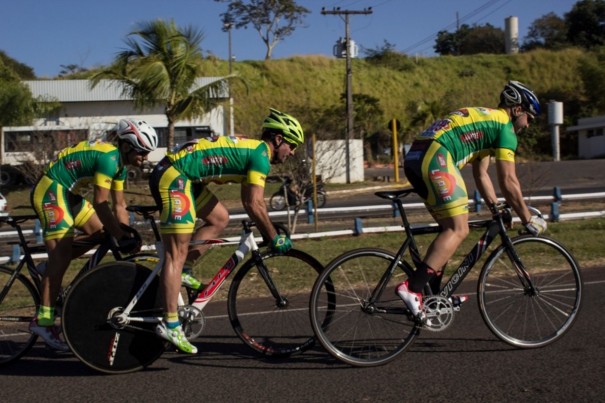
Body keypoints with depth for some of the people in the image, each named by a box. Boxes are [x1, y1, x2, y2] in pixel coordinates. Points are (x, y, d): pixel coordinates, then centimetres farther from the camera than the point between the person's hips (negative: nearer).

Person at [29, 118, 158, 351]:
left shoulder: (119, 164, 8)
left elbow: (119, 205, 11)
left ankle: (50, 270, 17)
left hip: (66, 193, 10)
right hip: (50, 191, -10)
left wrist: (127, 238, 7)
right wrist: (120, 237, -21)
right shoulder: (109, 157, -21)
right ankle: (43, 320, -14)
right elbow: (100, 203, -24)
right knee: (61, 254, -14)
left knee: (99, 232, 10)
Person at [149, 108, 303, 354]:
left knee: (219, 219, 18)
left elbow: (251, 201, 27)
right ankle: (170, 324, -8)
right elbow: (254, 204, -14)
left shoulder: (251, 150, 20)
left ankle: (179, 271, 13)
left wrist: (268, 232, 26)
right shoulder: (261, 154, -9)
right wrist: (274, 238, -3)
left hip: (180, 177, 10)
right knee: (177, 253, -9)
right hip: (172, 176, -10)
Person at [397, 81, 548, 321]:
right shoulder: (505, 126, 3)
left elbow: (481, 175, 33)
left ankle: (433, 292, 17)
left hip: (414, 159, 10)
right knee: (458, 230, -9)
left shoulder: (485, 121, 31)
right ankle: (412, 288, -20)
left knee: (450, 227, 17)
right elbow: (508, 181, 0)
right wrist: (527, 219, 10)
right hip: (435, 159, -10)